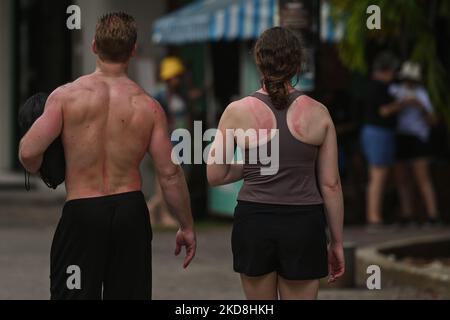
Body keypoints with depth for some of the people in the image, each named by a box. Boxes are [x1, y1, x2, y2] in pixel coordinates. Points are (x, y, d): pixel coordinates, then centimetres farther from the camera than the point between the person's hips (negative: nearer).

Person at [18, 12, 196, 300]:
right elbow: (170, 173, -2)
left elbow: (29, 152, -11)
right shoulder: (148, 107, -2)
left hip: (81, 211, -2)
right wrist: (187, 227, 9)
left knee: (72, 295, 0)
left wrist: (37, 170, 13)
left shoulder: (66, 96, -7)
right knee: (130, 294, 12)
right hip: (131, 210, 2)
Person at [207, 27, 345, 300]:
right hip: (303, 226, 0)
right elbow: (330, 184, 0)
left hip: (254, 222, 0)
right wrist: (337, 242, 8)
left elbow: (216, 176, 0)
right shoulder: (318, 114, -3)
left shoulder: (238, 112, -6)